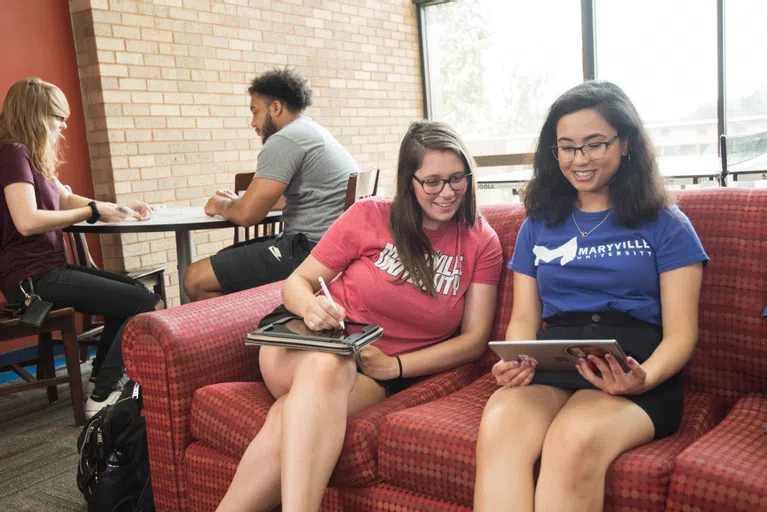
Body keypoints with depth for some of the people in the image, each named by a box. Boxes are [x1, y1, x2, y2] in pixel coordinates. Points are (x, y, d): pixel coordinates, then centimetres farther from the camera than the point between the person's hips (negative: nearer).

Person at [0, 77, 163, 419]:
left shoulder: (32, 157, 16)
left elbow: (66, 199, 19)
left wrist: (118, 208, 6)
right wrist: (92, 212, -18)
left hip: (48, 269, 11)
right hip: (31, 278, -11)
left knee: (131, 290, 21)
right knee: (147, 305, -15)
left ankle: (101, 377, 24)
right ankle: (103, 397, -7)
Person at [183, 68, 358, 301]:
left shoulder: (284, 140, -13)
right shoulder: (313, 132, 19)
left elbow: (247, 214, -17)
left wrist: (222, 206, 5)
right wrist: (238, 201, 25)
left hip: (309, 250, -11)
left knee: (196, 278, -12)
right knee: (223, 259, 20)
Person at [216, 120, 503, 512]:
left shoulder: (481, 241, 2)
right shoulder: (369, 216, -2)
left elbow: (474, 340, 1)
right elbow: (297, 282, 4)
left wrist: (394, 367, -12)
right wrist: (310, 306, -22)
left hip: (386, 372, 0)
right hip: (313, 346, 0)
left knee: (292, 419, -33)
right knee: (326, 365, -39)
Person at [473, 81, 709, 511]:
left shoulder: (666, 225, 10)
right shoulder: (538, 227, 20)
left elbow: (681, 333, 3)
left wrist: (643, 378, -19)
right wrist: (514, 362, -8)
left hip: (634, 377, -2)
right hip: (551, 367, 3)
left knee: (574, 441, -37)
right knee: (498, 429, -33)